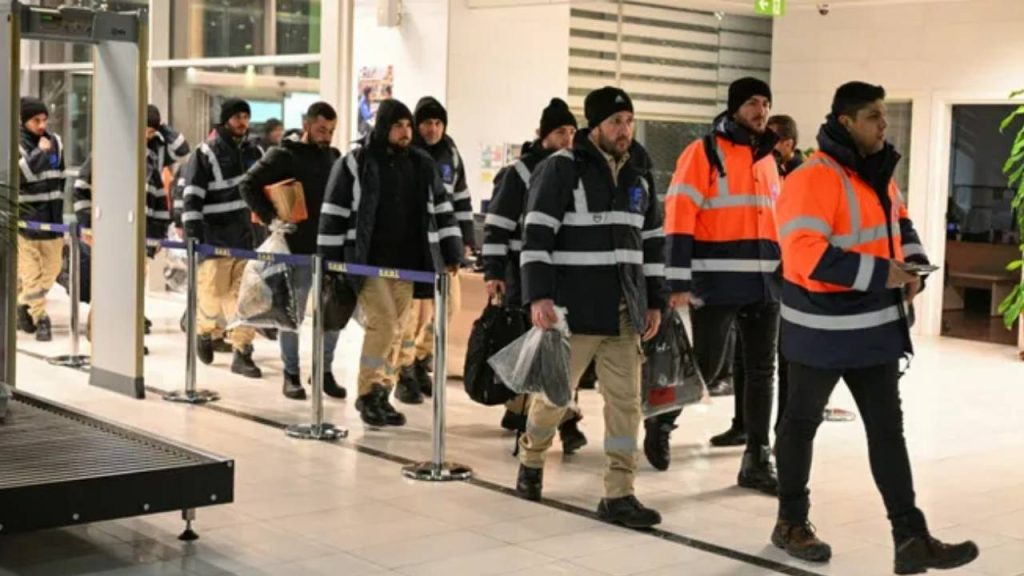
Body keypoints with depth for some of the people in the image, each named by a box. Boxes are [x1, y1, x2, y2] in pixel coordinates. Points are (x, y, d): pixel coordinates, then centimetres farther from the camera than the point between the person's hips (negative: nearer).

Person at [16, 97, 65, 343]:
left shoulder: (55, 142, 8)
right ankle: (40, 317, 8)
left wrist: (66, 215, 16)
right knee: (30, 270, -1)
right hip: (25, 218, -5)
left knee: (52, 268, 10)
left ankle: (25, 305, 28)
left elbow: (64, 178, 16)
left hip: (51, 216, 5)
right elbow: (16, 176, -21)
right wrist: (39, 153, -21)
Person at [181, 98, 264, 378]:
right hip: (215, 238, -4)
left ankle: (242, 353, 7)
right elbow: (192, 195, -9)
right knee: (213, 292, 2)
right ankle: (206, 331, 32)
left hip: (246, 237, 4)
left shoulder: (253, 152, 11)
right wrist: (192, 232, -15)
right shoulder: (206, 153, -5)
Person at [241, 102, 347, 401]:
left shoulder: (334, 157, 12)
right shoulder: (284, 155, -5)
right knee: (292, 315, 5)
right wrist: (270, 217, -17)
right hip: (297, 249, -5)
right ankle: (291, 375, 15)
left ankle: (325, 372, 20)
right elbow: (248, 185, -9)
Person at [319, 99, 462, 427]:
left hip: (407, 263, 5)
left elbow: (442, 211, 14)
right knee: (383, 323, -12)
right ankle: (368, 393, 1)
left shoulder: (423, 166, 9)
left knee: (396, 330, 6)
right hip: (368, 262, -5)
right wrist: (330, 262, -6)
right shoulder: (354, 164, -4)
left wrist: (451, 255, 11)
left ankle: (382, 394, 16)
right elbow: (334, 214, -4)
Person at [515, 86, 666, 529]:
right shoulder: (562, 168, -7)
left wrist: (655, 301, 15)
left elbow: (653, 240, 17)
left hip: (625, 311, 5)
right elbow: (536, 234, -12)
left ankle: (618, 496, 7)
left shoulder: (639, 173, 11)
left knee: (625, 401, 2)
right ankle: (531, 459, 33)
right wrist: (538, 295, -20)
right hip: (575, 307, -5)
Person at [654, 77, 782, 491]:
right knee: (706, 366, -1)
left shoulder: (767, 158, 15)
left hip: (764, 283, 7)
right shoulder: (703, 153, -7)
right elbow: (679, 218, -12)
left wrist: (785, 273, 20)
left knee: (761, 371, 6)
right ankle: (661, 421, 25)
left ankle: (757, 460, 14)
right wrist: (679, 281, -17)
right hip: (717, 283, -6)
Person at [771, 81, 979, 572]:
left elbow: (898, 223, 24)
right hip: (822, 330, -8)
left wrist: (913, 263, 3)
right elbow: (806, 256, -29)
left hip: (875, 327, 8)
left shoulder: (877, 173, 8)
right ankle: (791, 523, 26)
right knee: (802, 422, 9)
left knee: (888, 428, 7)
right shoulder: (812, 180, -20)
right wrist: (881, 273, -26)